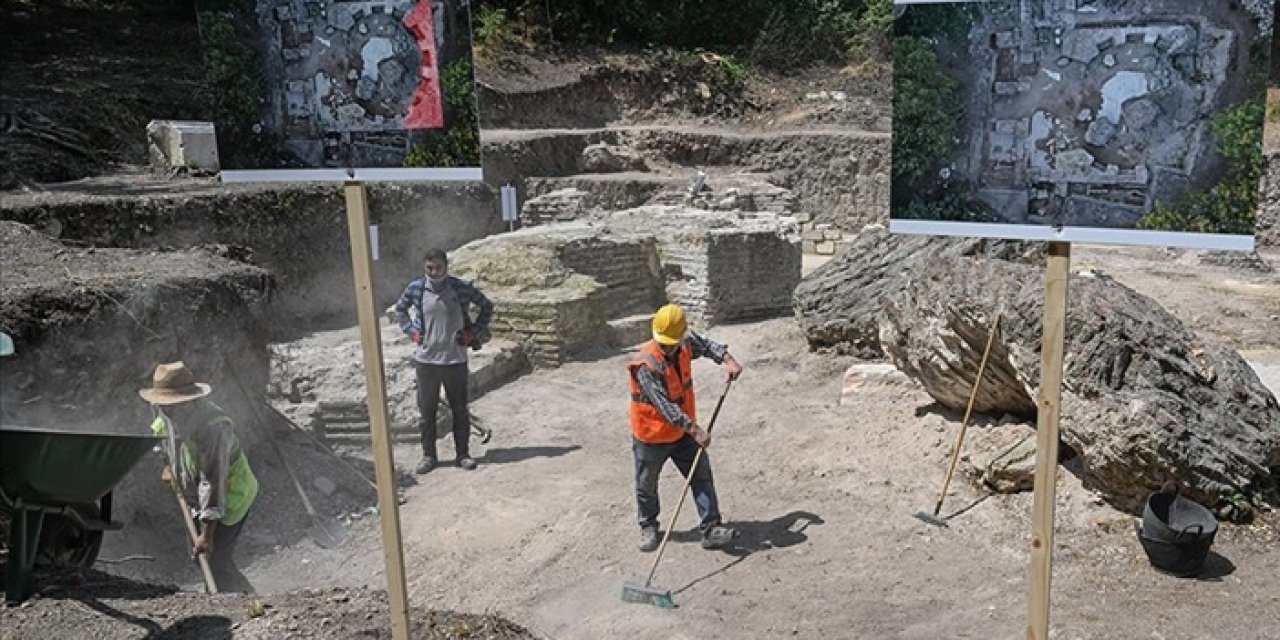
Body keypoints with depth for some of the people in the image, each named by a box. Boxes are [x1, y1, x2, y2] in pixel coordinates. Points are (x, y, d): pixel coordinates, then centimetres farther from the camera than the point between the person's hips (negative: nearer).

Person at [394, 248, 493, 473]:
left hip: (455, 359, -1)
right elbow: (400, 310, 17)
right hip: (426, 360, 1)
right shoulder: (415, 289, -3)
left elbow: (487, 307, 7)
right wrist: (412, 331, 4)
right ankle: (428, 455, 22)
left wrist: (474, 332, 1)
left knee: (460, 410, 9)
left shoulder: (461, 288, -7)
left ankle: (463, 453, 23)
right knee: (426, 410, 9)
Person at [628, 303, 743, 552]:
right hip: (651, 436, -5)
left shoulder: (686, 343, -10)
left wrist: (728, 359, -4)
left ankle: (710, 530, 6)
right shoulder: (646, 364, -31)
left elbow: (706, 345, 14)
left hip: (682, 431, 5)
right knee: (647, 486, 13)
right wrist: (695, 429, -39)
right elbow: (665, 405, -36)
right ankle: (648, 527, 37)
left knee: (702, 477, 0)